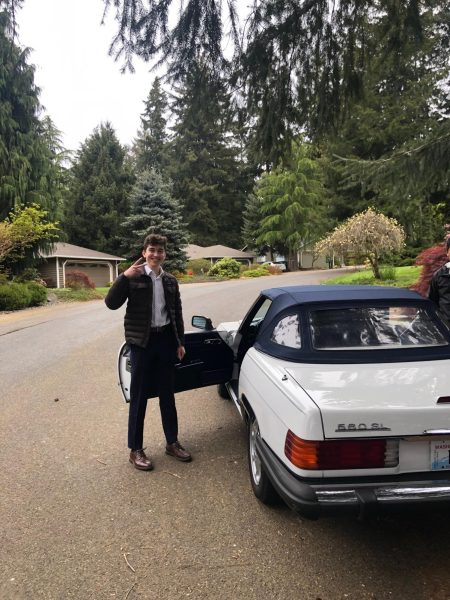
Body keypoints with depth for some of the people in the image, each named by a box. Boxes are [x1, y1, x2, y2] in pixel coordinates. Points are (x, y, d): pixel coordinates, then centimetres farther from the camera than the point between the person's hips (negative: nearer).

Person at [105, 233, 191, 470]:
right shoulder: (133, 277, -5)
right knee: (139, 396, 4)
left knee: (167, 393, 14)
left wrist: (180, 342, 12)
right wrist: (124, 276, -24)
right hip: (142, 341, -4)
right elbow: (111, 303, -15)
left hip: (165, 339, 4)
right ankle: (135, 450, 16)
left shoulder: (170, 281, 9)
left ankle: (172, 442, 27)